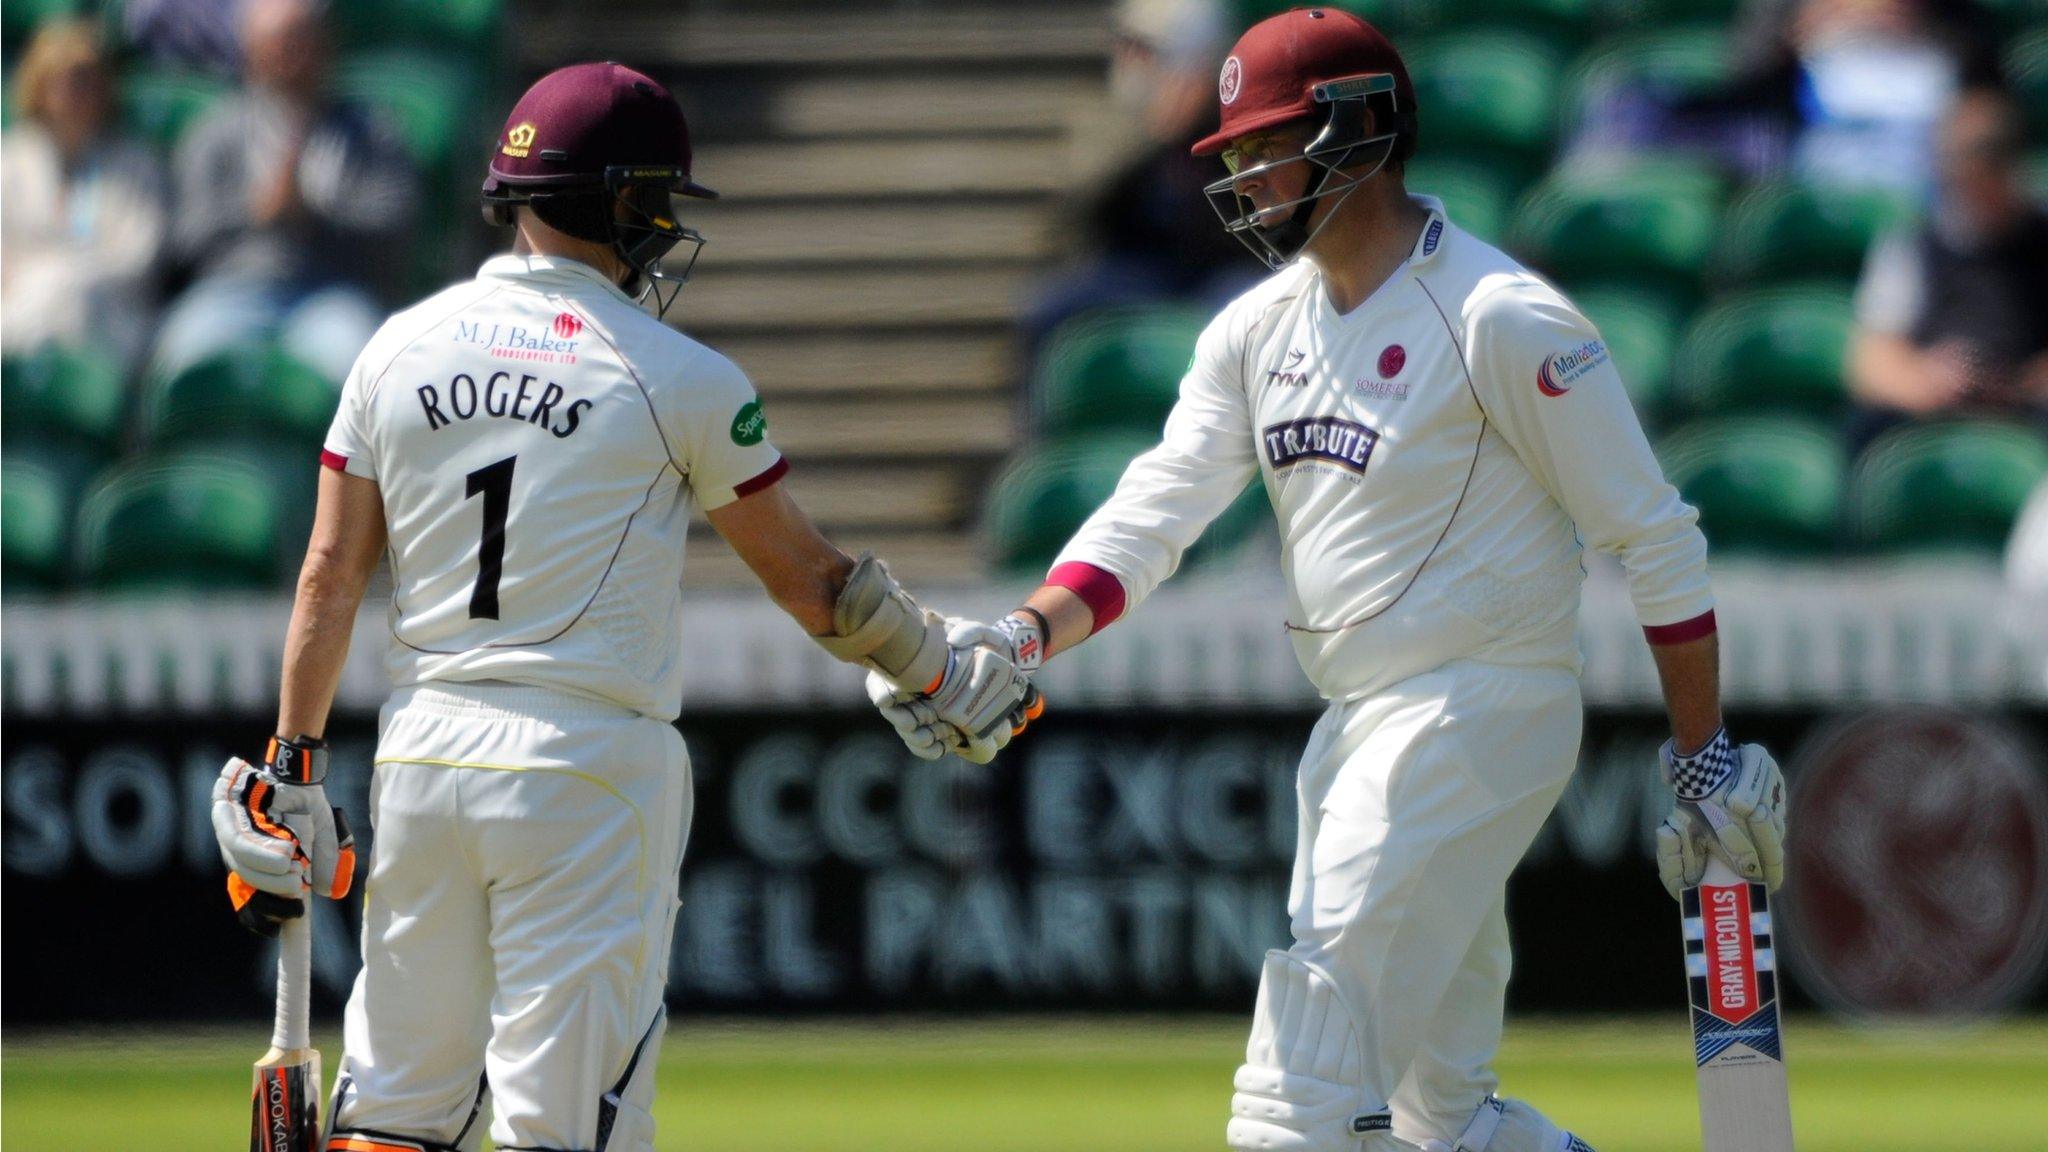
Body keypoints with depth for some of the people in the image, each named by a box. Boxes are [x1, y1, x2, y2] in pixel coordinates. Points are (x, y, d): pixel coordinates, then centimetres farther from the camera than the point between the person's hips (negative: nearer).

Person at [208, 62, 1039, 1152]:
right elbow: (808, 580, 4)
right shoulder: (678, 377, -4)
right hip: (588, 765, -5)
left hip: (420, 751, 5)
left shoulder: (398, 350, 7)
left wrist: (291, 767, 12)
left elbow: (329, 578, 7)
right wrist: (945, 675, 19)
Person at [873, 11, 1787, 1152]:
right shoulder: (1258, 329, 10)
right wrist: (1022, 639, -15)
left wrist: (1704, 756, -9)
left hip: (1481, 711, -9)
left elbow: (1655, 536, -10)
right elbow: (1154, 513, 2)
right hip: (1356, 732, 9)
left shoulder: (1503, 320, -13)